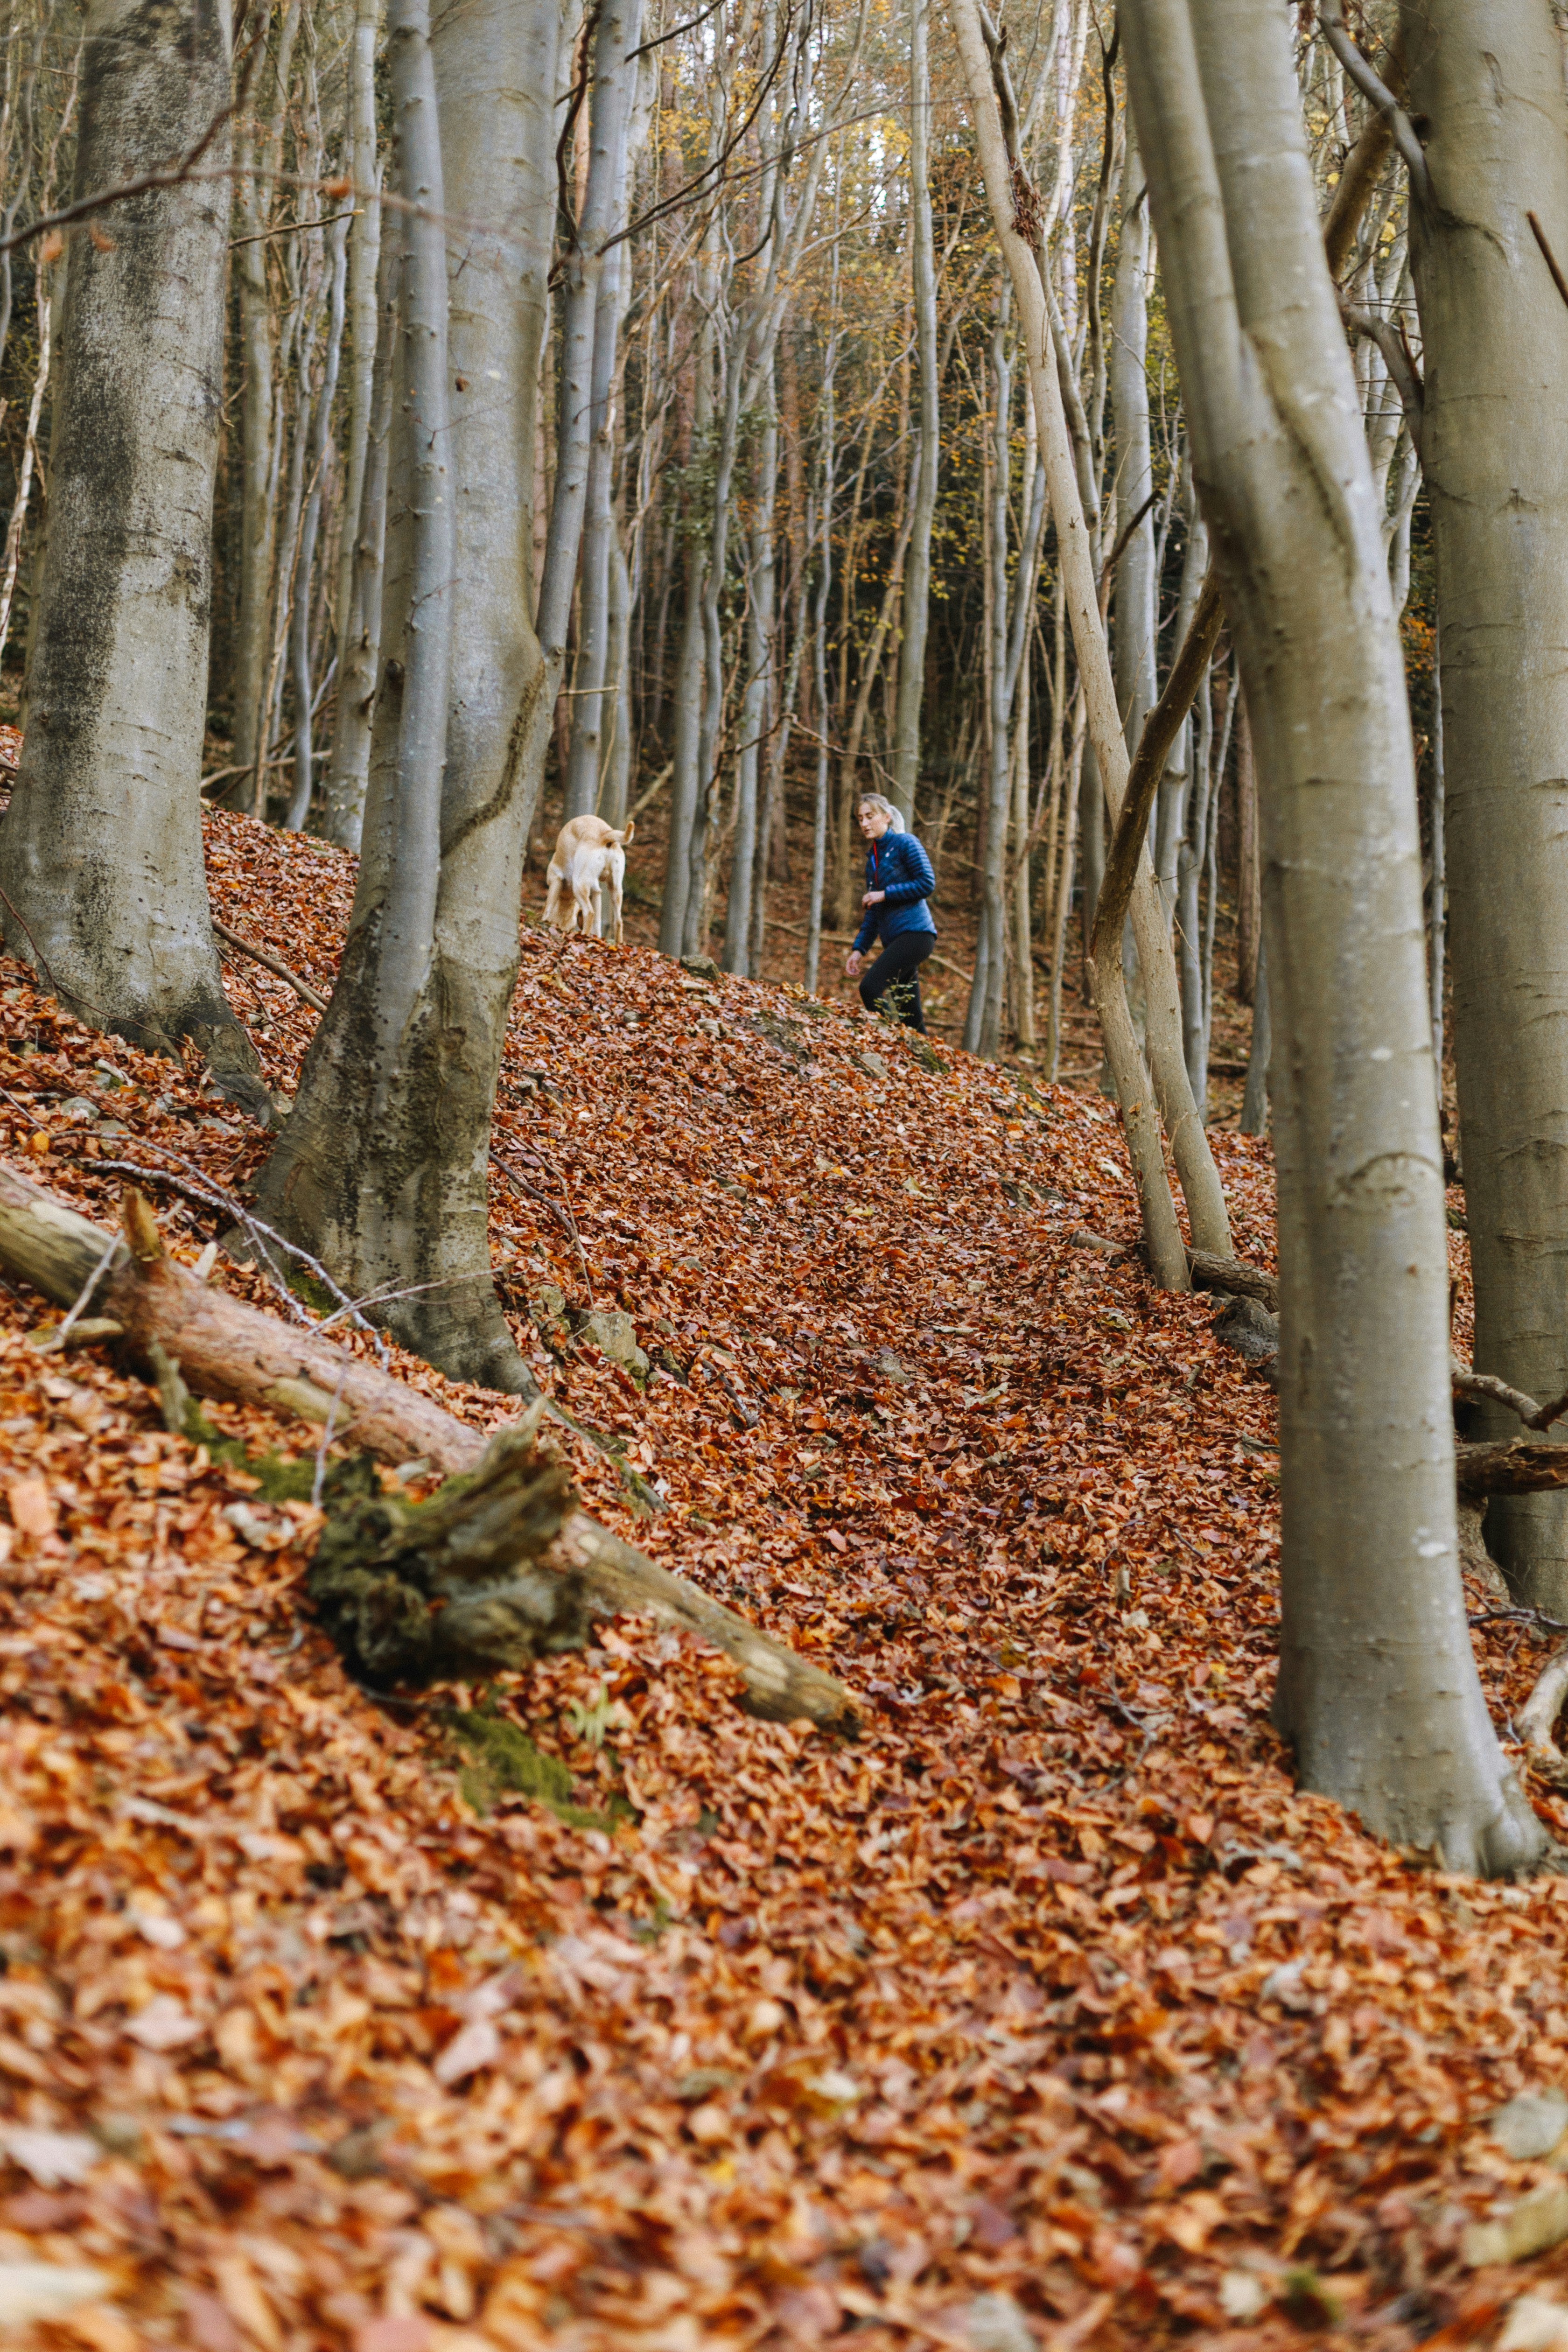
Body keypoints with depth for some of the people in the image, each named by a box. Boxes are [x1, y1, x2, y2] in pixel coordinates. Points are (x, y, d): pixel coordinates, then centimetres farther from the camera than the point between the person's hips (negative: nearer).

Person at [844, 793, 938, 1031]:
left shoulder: (905, 843, -2)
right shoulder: (872, 858, 20)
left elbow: (927, 884, -11)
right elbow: (872, 912, 21)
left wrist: (885, 894, -11)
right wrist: (859, 949, 12)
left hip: (915, 933, -8)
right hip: (894, 940, 8)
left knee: (870, 988, -23)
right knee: (911, 1017, 5)